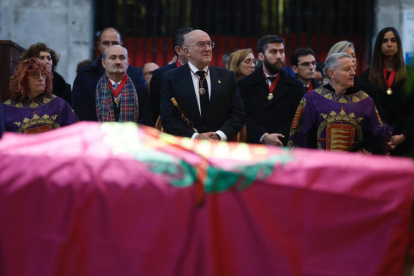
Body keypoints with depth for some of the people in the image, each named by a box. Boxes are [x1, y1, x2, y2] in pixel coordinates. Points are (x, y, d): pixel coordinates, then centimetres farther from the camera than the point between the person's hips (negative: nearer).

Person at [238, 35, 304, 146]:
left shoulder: (296, 86, 10)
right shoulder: (245, 85, 8)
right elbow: (245, 117, -1)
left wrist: (275, 139, -12)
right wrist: (264, 137, -17)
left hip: (284, 148, 0)